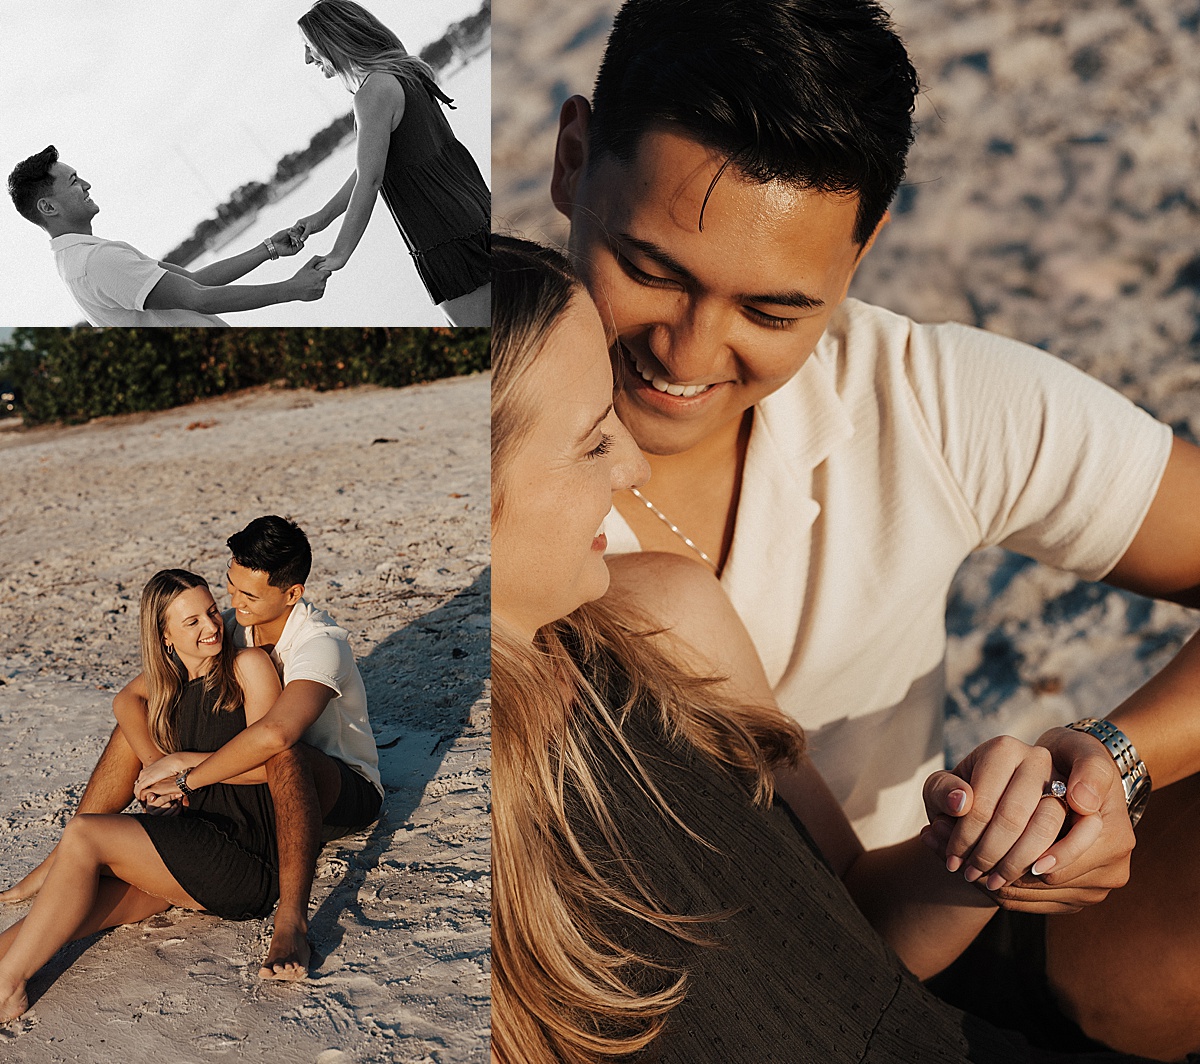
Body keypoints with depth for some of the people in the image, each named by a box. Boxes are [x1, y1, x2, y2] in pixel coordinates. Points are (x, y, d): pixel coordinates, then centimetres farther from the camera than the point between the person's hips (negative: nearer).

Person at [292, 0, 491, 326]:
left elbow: (369, 181, -18)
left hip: (447, 237, -9)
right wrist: (323, 216, 19)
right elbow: (371, 165, 20)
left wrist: (338, 255, -12)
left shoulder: (374, 91, -15)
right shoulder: (403, 74, 14)